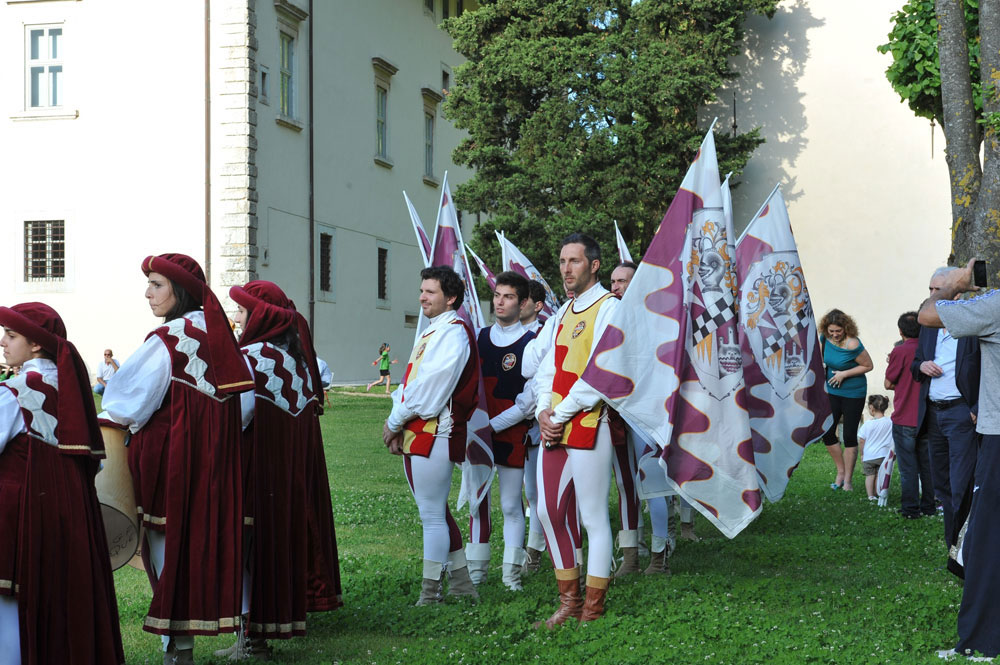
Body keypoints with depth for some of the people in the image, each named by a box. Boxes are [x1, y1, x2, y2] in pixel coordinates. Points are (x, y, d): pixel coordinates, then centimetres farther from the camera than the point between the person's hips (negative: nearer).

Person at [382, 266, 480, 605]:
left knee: (432, 514, -5)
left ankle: (429, 594, -1)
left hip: (435, 434, -10)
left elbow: (429, 387, -19)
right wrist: (399, 425, 5)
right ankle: (462, 585, 24)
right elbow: (412, 384, 17)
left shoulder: (454, 332, -13)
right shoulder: (434, 331, 19)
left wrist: (394, 421, -9)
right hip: (417, 435, 10)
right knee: (434, 512, 16)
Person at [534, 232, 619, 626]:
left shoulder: (608, 308, -7)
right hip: (554, 429, 8)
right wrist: (544, 411, 1)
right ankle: (569, 602, 19)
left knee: (594, 518, -3)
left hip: (589, 426, -8)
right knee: (549, 512, 9)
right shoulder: (564, 312, 18)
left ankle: (592, 610, 4)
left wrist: (560, 415, -12)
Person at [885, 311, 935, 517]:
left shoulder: (900, 351, -13)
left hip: (904, 419, -5)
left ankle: (910, 508, 4)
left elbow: (888, 384, -6)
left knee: (908, 466, 2)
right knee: (927, 464, 14)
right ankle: (929, 506, 20)